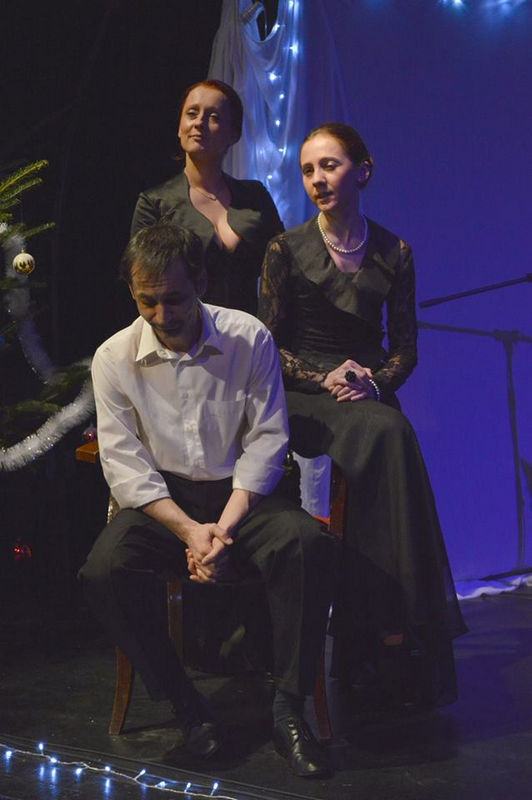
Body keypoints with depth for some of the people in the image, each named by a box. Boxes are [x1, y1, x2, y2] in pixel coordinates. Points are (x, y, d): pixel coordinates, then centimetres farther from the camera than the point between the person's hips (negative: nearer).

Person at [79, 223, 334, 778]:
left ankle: (288, 708, -16)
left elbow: (267, 439, -3)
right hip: (161, 501, 1)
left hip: (240, 493, 0)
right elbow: (124, 464, -5)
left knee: (308, 543, -31)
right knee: (103, 572, -28)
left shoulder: (250, 338, -2)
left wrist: (226, 526, -16)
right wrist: (190, 530, -18)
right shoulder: (114, 357, -1)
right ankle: (184, 703, -8)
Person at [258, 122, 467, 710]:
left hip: (369, 394, 3)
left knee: (389, 436, -33)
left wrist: (375, 380, -9)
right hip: (303, 398, -2)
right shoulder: (287, 248, 5)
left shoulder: (393, 253, 12)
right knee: (388, 437, -33)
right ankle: (394, 633, -30)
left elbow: (405, 347, 11)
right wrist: (325, 378, -13)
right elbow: (269, 344, 2)